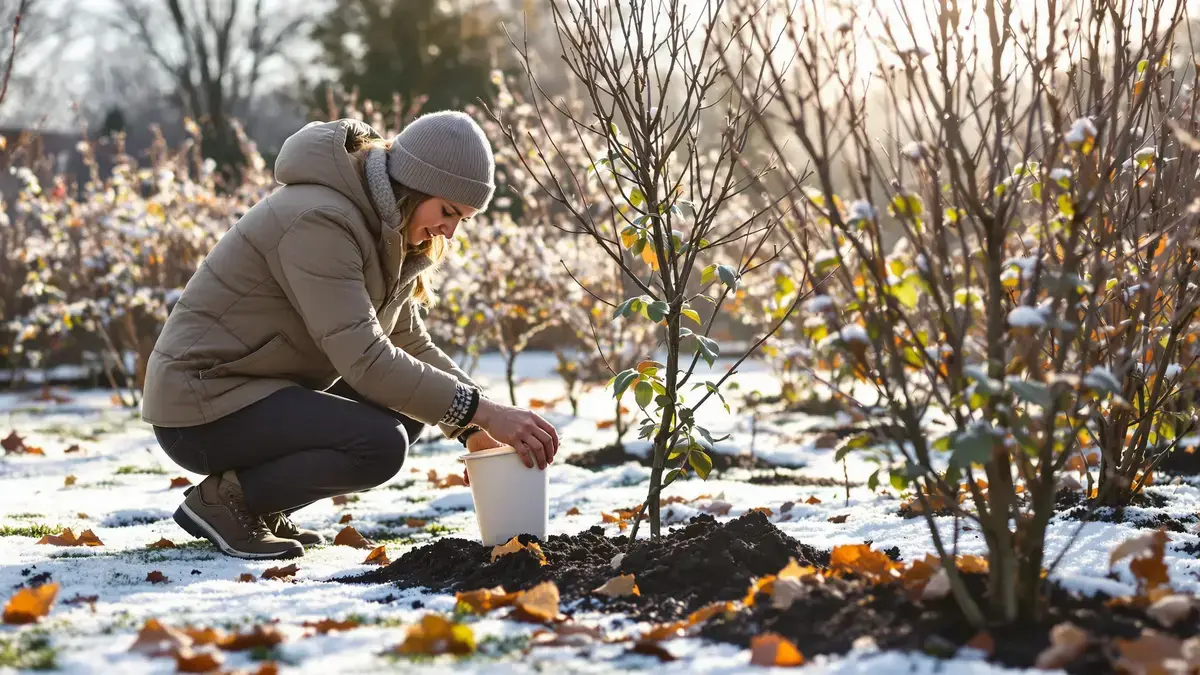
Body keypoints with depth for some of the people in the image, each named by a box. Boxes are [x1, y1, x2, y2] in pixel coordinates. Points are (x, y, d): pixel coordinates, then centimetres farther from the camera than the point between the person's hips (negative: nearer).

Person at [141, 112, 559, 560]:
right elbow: (365, 360, -29)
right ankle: (224, 499, -8)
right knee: (380, 443, -25)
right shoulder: (319, 221, -23)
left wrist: (477, 430, -4)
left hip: (267, 389, 10)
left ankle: (264, 506, 7)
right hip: (203, 402, -10)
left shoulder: (382, 229, 7)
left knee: (412, 405, 5)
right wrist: (482, 412, -28)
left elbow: (411, 344, 9)